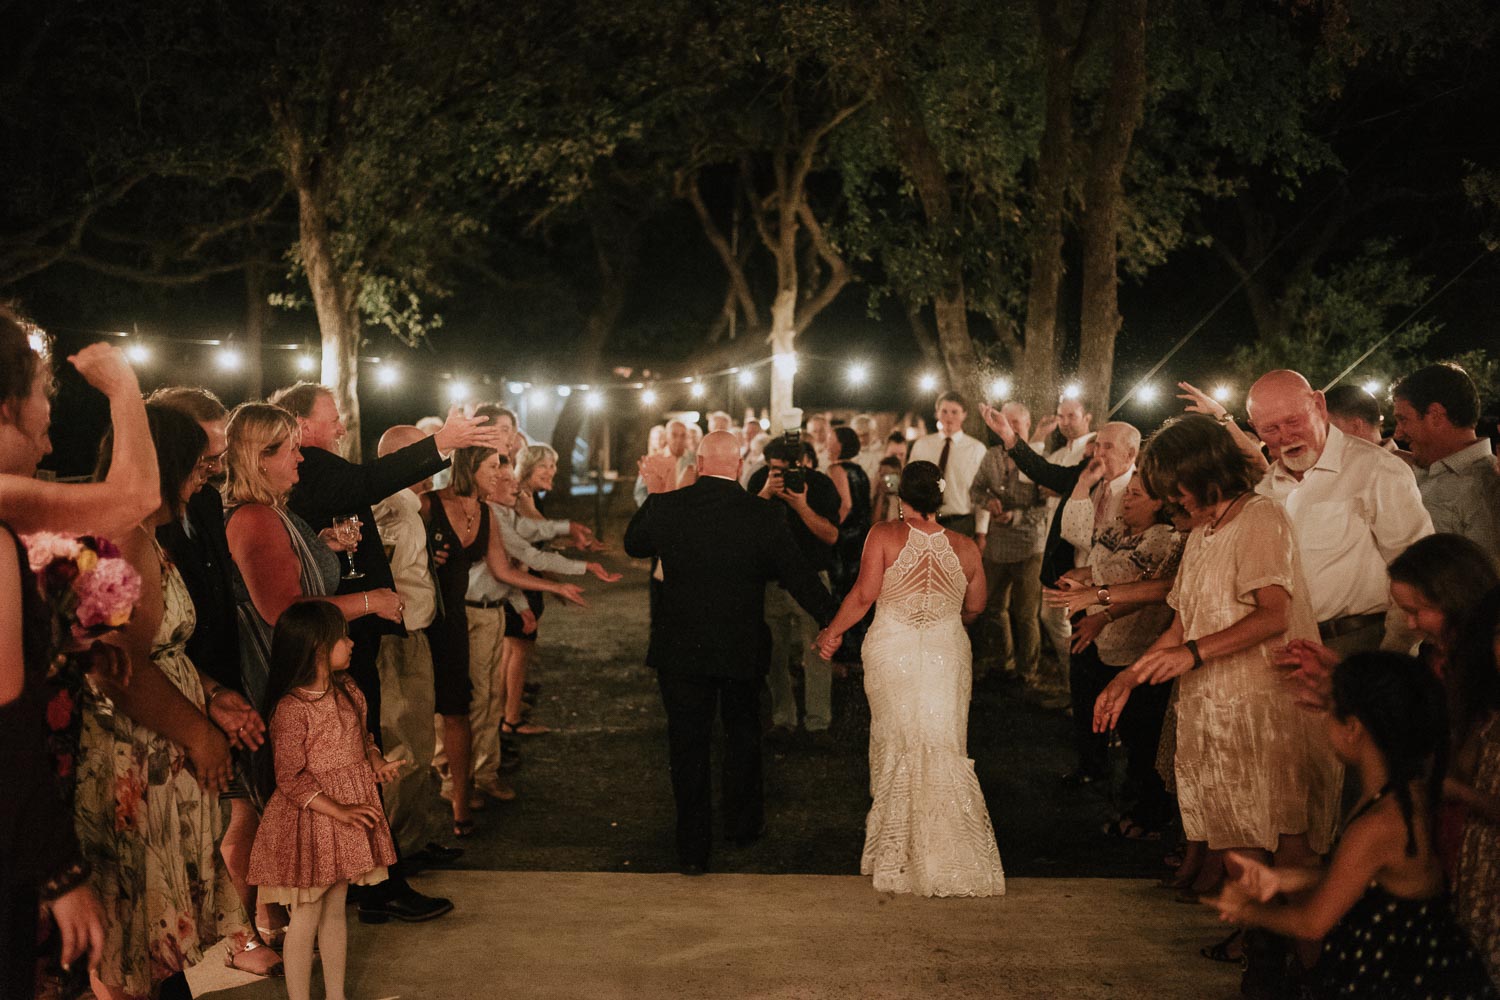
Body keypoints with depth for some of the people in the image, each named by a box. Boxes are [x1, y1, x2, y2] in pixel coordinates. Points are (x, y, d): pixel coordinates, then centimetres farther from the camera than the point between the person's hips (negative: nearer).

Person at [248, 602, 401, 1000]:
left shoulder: (348, 691, 2)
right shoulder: (292, 708, -21)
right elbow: (290, 777, -20)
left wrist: (376, 762, -4)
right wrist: (339, 811, -21)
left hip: (350, 811, 7)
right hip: (310, 819, -7)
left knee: (335, 911, 17)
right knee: (307, 916, 5)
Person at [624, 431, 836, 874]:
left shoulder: (666, 507, -10)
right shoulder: (764, 515, -13)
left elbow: (633, 544, 10)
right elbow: (799, 576, -7)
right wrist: (833, 622, 7)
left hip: (679, 649, 0)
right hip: (742, 649, 0)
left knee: (688, 744, 9)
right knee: (742, 734, 22)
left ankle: (693, 849, 12)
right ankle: (743, 824, 37)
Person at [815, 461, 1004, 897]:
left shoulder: (884, 535, -10)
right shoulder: (965, 547, -2)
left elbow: (864, 595, -12)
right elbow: (975, 607, 9)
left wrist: (832, 632, 3)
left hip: (892, 653, -1)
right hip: (947, 655, 1)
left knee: (896, 747, 13)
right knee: (943, 750, 9)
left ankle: (897, 850, 24)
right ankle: (948, 856, 13)